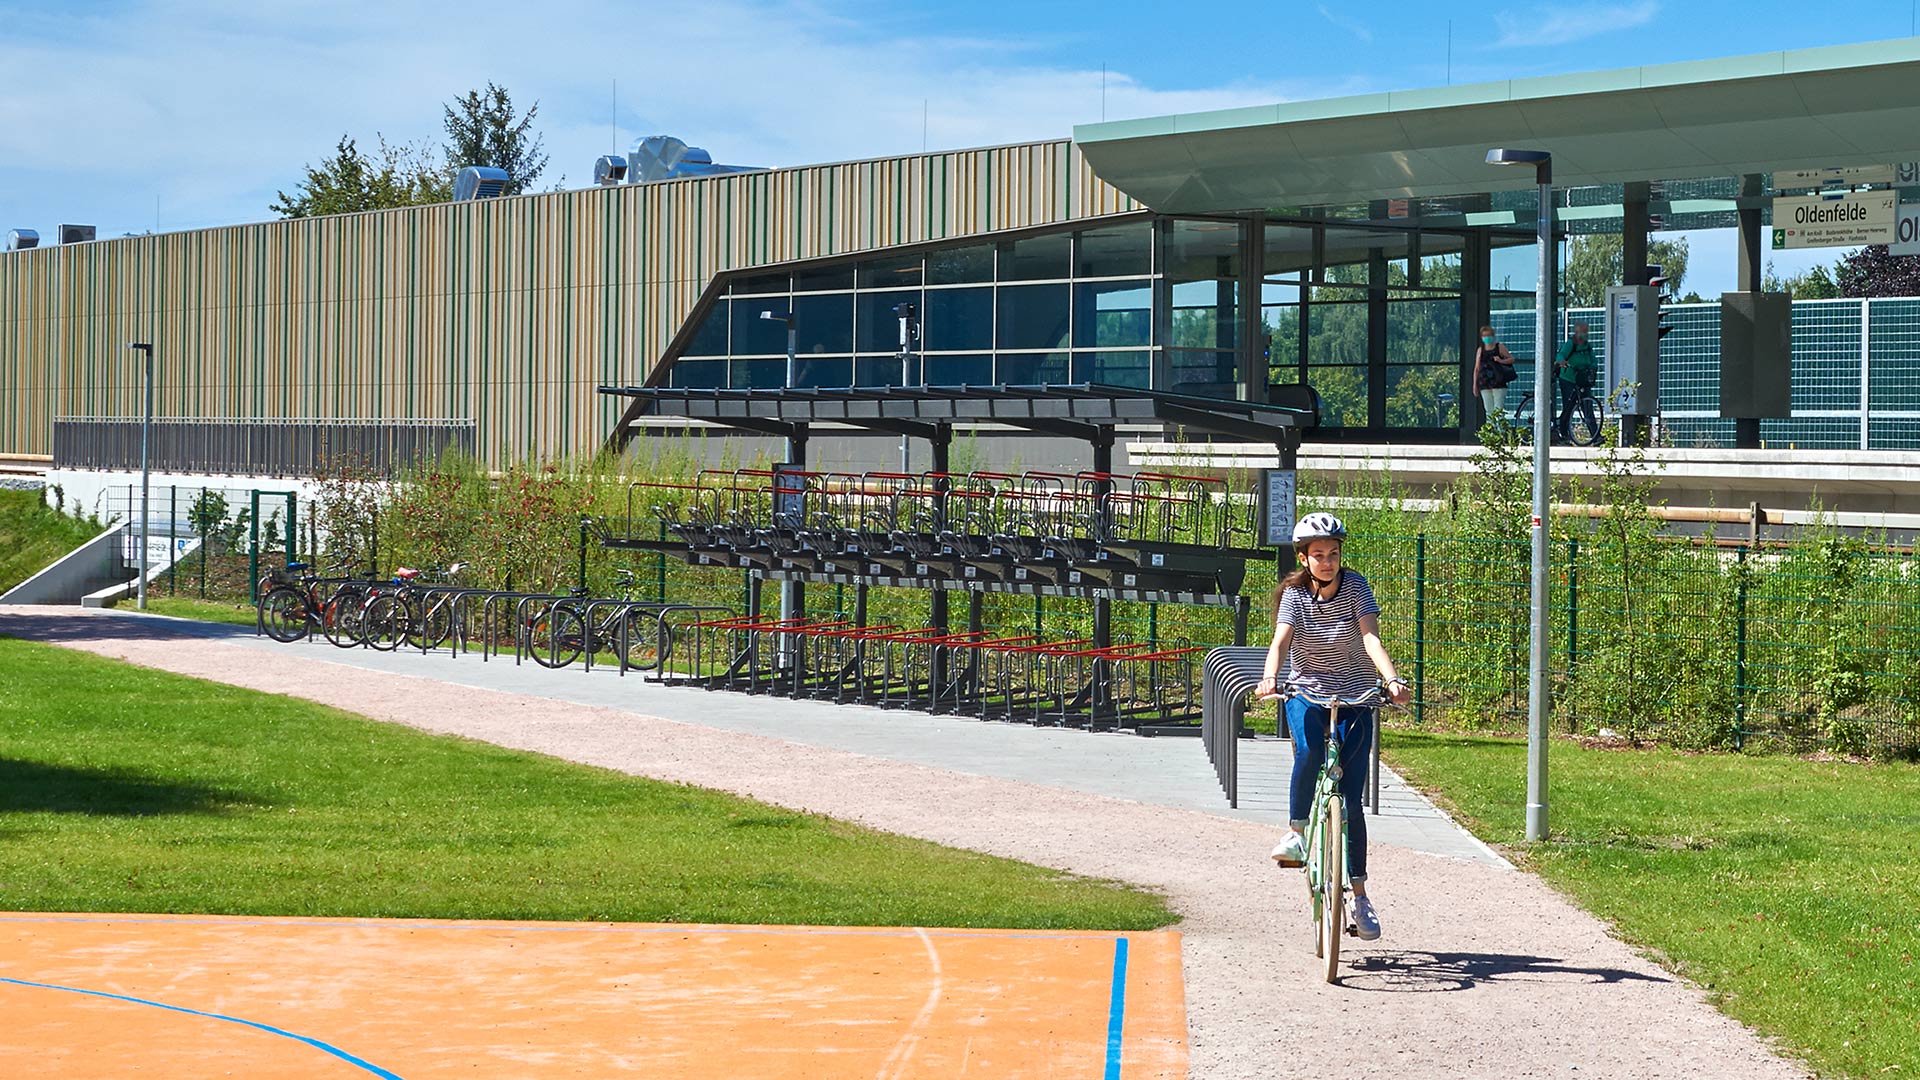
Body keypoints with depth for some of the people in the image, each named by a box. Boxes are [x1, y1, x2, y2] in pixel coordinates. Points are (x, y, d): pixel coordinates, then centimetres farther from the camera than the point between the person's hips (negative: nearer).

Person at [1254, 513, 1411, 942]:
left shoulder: (1355, 587, -8)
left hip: (1355, 697, 0)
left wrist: (1392, 678, -37)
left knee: (1350, 800, -5)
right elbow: (1281, 640, -21)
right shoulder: (1294, 593, -7)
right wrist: (1269, 677, -41)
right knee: (1310, 752, -34)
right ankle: (1296, 832, -13)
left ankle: (1359, 894, 4)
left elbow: (1371, 637, -20)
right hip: (1306, 693, 0)